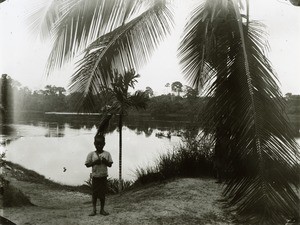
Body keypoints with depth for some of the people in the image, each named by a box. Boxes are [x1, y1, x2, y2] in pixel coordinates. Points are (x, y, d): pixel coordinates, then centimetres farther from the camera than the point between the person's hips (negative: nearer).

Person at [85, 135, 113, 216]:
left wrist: (105, 162, -17)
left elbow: (110, 164, 2)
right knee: (94, 193, 5)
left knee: (103, 194, 7)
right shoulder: (91, 154, -3)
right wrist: (94, 162, -17)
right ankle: (94, 210, 18)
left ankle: (102, 209, 19)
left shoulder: (107, 154, 0)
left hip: (103, 177, 1)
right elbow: (87, 164, -3)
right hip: (95, 177, -1)